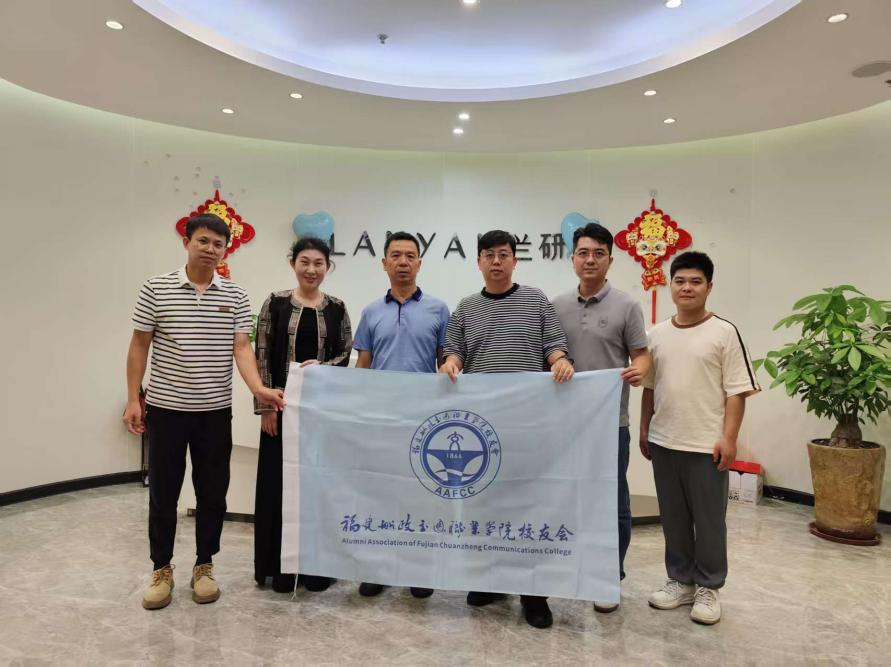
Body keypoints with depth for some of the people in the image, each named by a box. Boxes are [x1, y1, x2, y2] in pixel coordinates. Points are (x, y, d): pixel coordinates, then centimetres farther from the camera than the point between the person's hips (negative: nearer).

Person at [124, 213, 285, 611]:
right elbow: (139, 346, 1)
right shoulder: (156, 289, -2)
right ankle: (161, 568, 28)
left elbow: (241, 347, -5)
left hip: (215, 411, 1)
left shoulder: (236, 297, 1)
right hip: (165, 409, -1)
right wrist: (132, 399, -3)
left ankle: (204, 566, 26)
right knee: (163, 493, 10)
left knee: (212, 493, 9)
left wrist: (258, 388, -22)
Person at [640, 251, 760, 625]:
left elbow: (737, 391, -7)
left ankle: (708, 587, 23)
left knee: (709, 519, 7)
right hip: (664, 442, 5)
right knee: (673, 518, 14)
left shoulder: (724, 332, -6)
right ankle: (681, 580, 29)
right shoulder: (657, 334, 7)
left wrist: (729, 437, -13)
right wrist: (644, 430, 11)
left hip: (707, 445, -4)